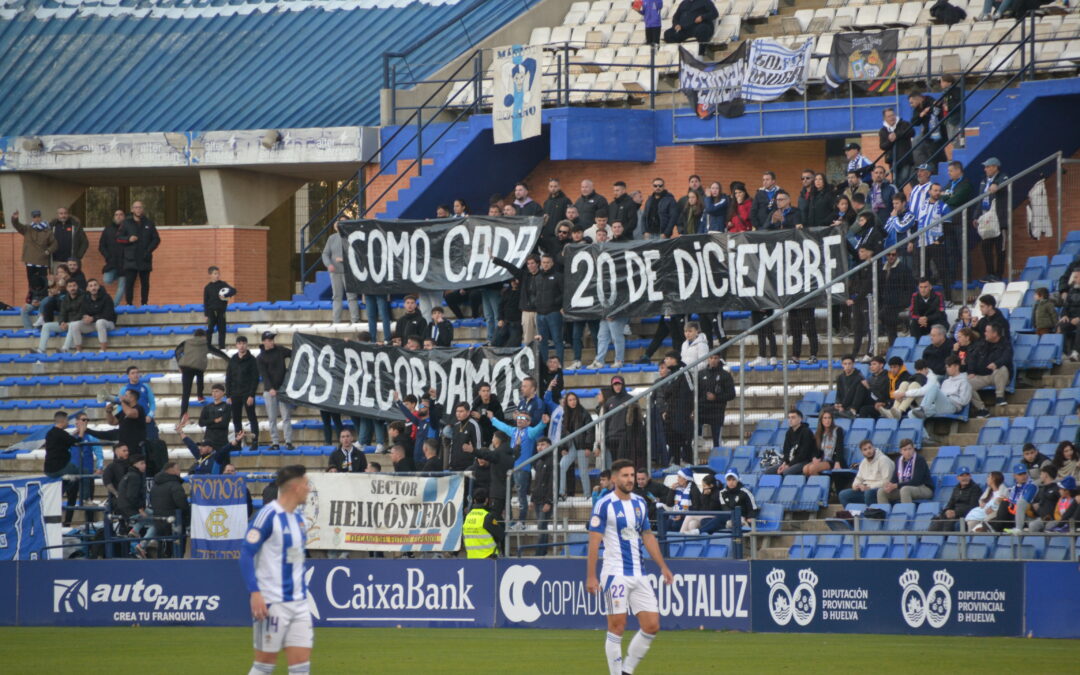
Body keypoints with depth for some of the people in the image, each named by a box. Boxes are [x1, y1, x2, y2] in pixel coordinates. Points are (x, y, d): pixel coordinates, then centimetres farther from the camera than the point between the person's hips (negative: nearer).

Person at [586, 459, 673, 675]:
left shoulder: (640, 504, 11)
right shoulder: (604, 505, -7)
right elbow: (594, 542, -8)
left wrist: (663, 567, 14)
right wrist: (591, 576, -13)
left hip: (639, 574, 6)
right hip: (615, 574, -6)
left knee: (652, 626, 0)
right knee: (617, 626, -4)